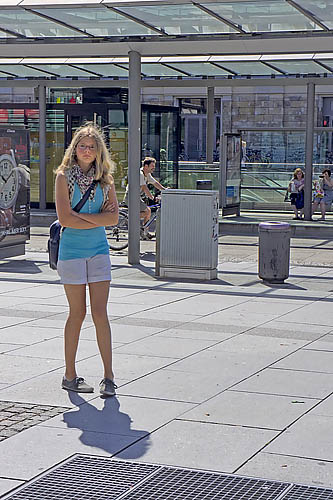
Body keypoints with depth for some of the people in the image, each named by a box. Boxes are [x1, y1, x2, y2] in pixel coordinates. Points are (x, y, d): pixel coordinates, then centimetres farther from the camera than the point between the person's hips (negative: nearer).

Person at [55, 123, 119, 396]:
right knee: (78, 313, 2)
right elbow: (65, 219, -11)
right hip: (72, 251, -2)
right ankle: (70, 375, 13)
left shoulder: (105, 177, 7)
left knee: (100, 313, -2)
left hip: (99, 250, 2)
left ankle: (109, 376, 1)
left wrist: (82, 216, -11)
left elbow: (114, 217, -2)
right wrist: (99, 219, -10)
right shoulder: (64, 176, -2)